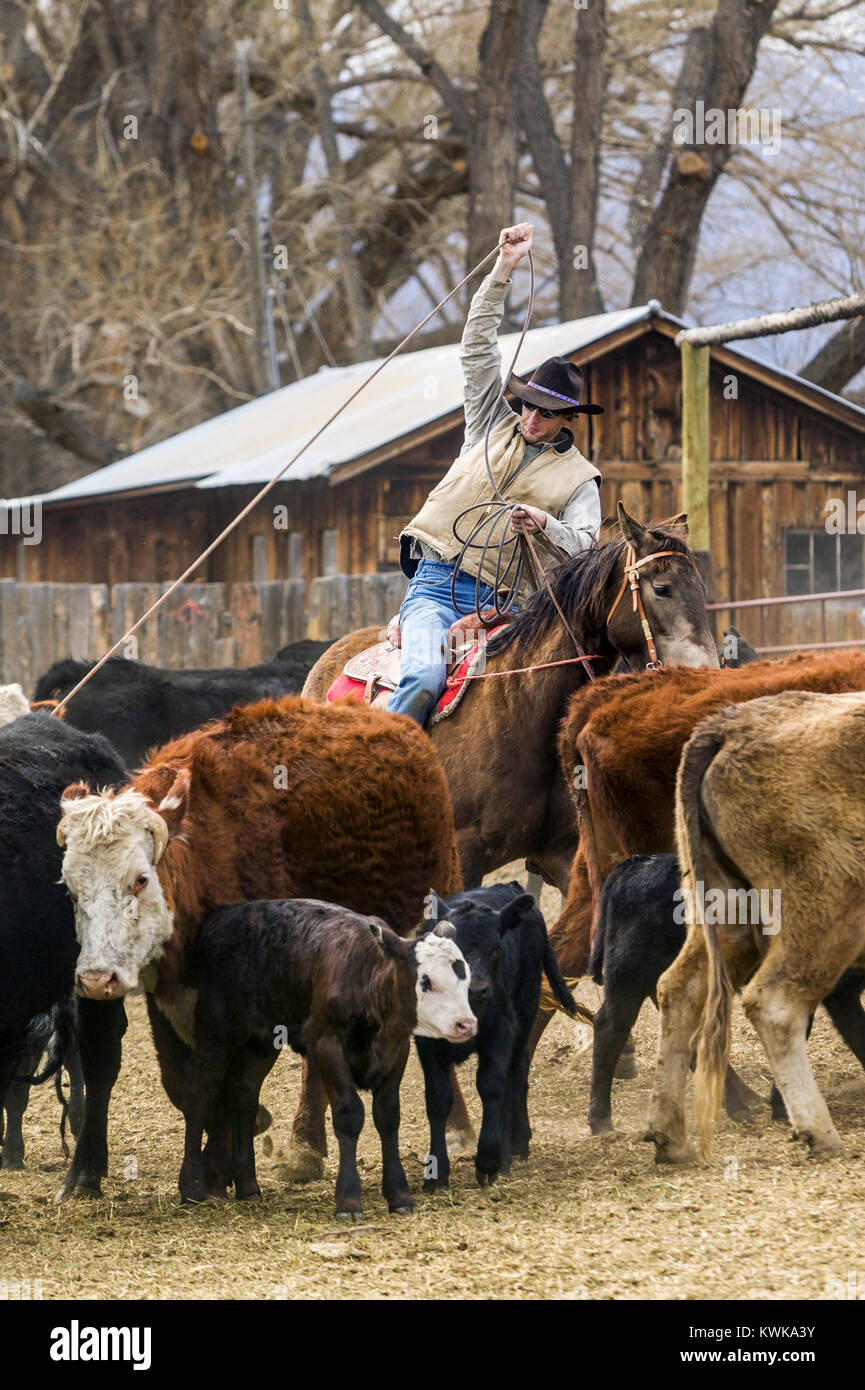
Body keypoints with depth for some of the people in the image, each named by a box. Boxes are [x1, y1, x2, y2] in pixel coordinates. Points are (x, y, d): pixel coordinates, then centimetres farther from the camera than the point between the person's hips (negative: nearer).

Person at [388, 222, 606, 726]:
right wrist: (504, 269, 7)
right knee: (424, 677, -28)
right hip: (436, 585, 0)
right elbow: (478, 349, 14)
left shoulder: (579, 479, 13)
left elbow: (585, 546, 1)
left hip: (503, 604, 1)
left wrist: (546, 526, -20)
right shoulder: (493, 426, 18)